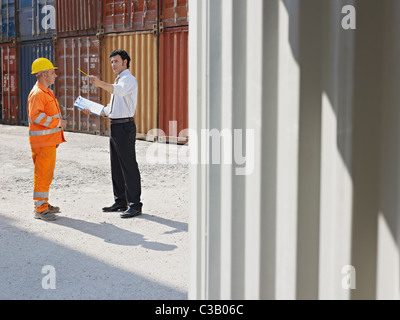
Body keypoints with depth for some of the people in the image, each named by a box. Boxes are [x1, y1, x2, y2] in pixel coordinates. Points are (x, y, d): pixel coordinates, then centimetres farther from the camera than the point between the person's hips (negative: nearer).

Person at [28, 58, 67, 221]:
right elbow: (35, 116, -27)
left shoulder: (47, 92, 19)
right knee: (42, 174, -8)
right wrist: (58, 122, -21)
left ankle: (44, 203, 24)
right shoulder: (37, 93, -15)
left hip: (50, 141, 10)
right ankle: (40, 209, -3)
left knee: (47, 174, 15)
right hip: (42, 141, -10)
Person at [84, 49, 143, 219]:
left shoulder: (129, 79, -7)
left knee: (129, 166, -8)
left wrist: (101, 84, -45)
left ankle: (135, 205, -4)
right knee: (116, 167, 14)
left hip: (125, 127, -10)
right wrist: (92, 111, 16)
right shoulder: (118, 81, 23)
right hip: (115, 127, 10)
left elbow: (119, 91, -33)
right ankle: (120, 202, 23)